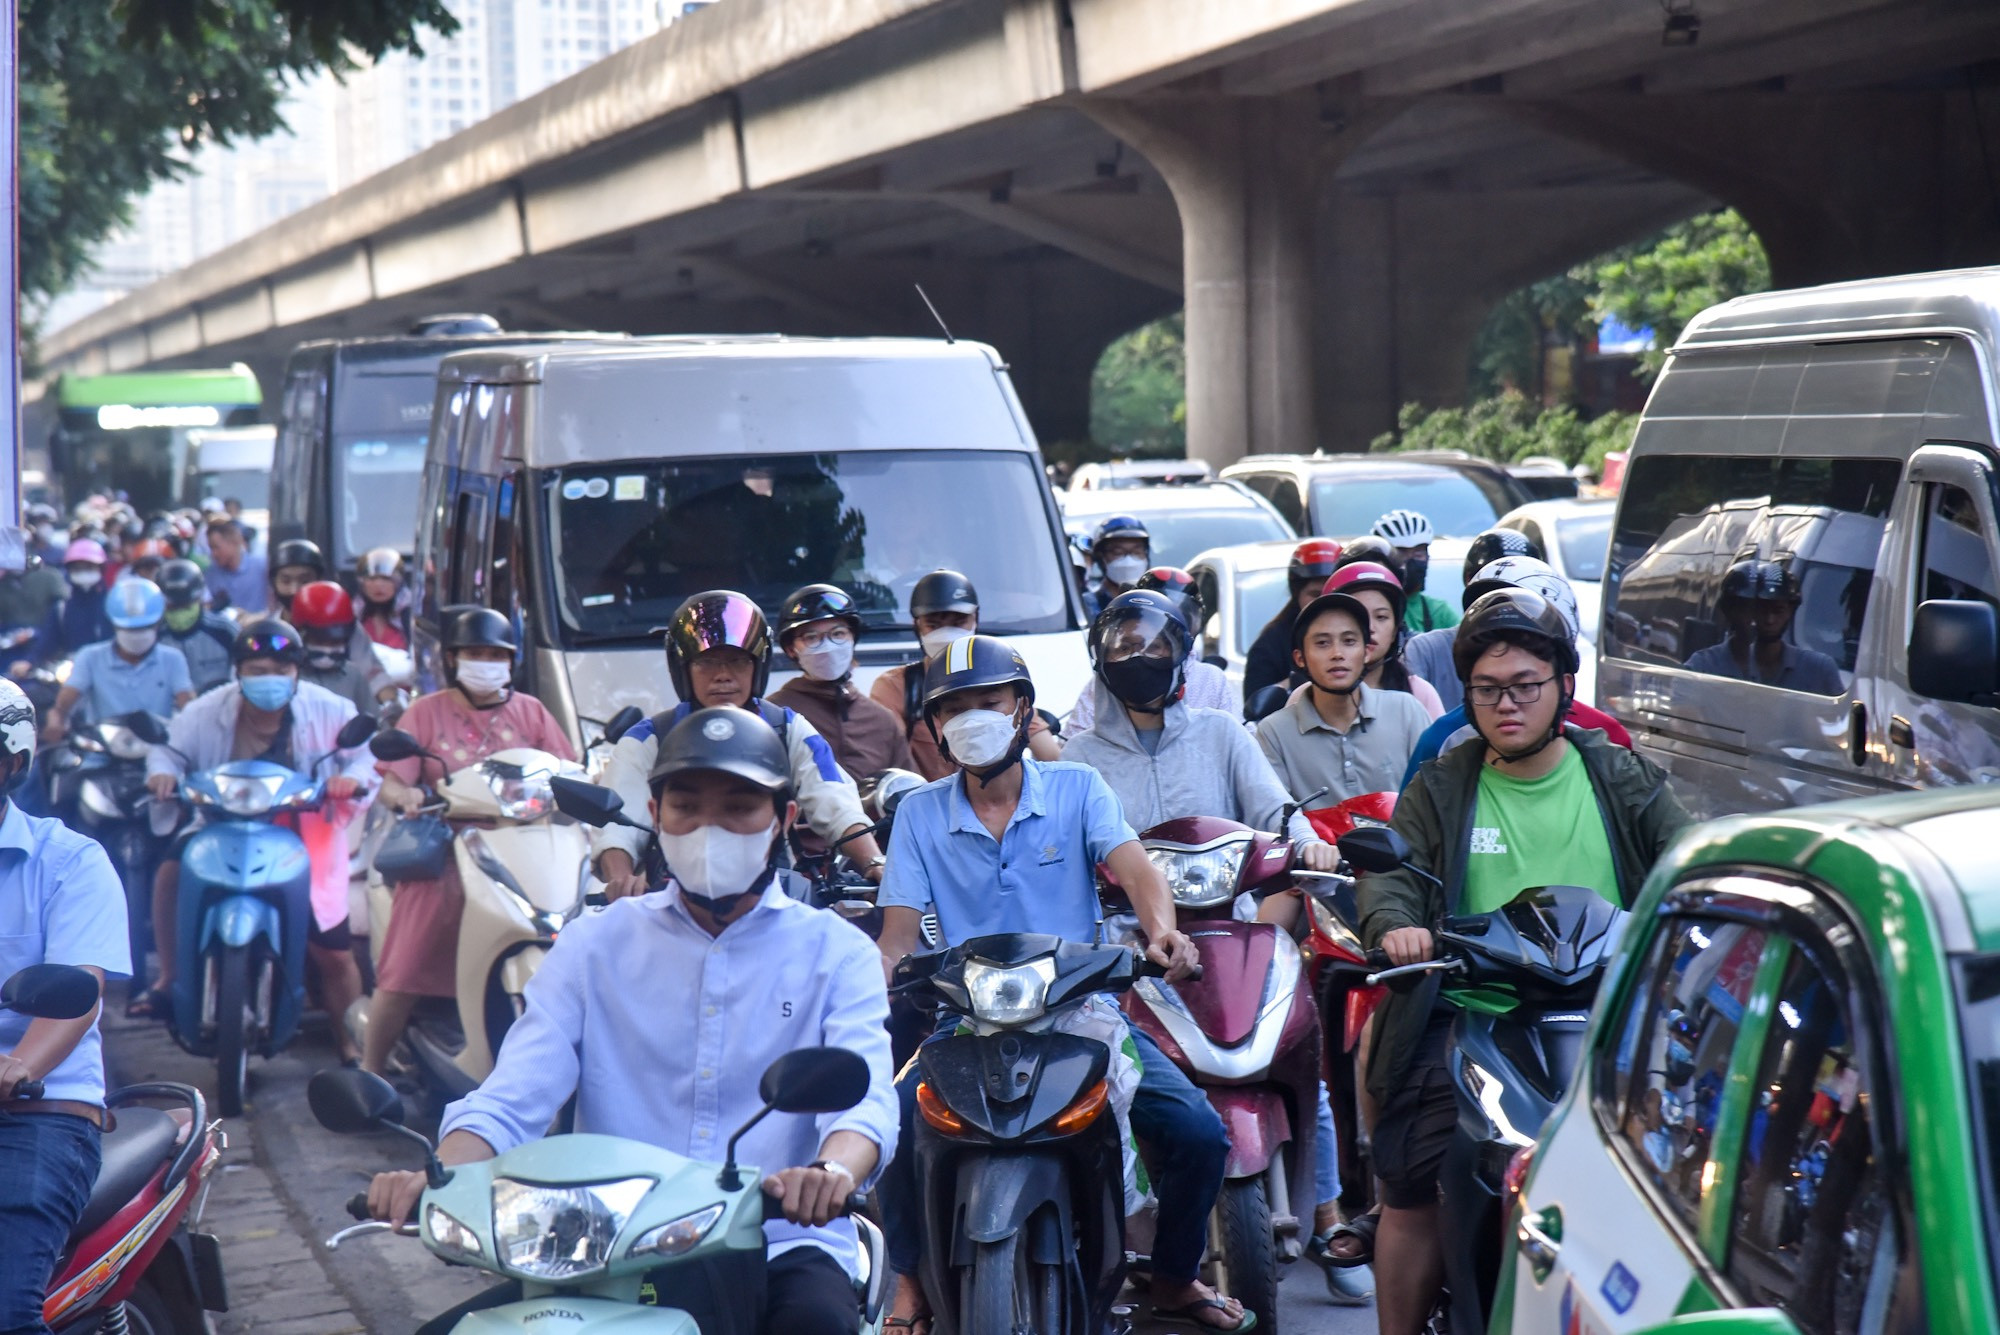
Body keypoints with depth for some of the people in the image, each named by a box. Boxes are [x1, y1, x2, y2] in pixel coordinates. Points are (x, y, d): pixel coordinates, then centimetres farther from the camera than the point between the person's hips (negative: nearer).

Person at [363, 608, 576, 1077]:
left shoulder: (530, 713, 15)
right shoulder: (427, 712, 12)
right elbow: (391, 784, 3)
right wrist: (404, 796, -21)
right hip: (442, 855, -1)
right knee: (405, 970, -9)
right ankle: (371, 1069, 2)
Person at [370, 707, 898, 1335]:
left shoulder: (835, 952, 8)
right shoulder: (594, 944, 13)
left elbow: (865, 1098, -10)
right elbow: (512, 1095, 1)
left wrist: (833, 1171, -35)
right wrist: (442, 1175, -23)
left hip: (778, 1240, -2)